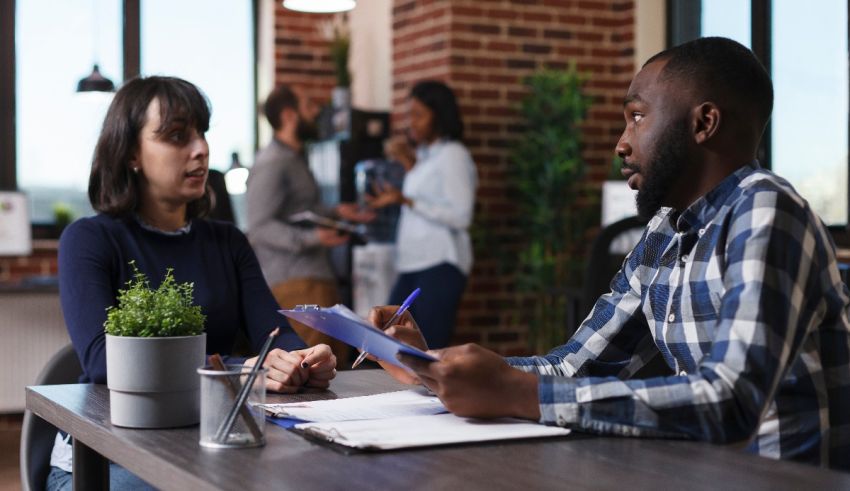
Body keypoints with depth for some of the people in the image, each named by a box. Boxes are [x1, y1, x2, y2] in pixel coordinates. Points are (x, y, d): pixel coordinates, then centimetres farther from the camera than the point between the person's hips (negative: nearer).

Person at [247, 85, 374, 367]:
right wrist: (311, 238, -28)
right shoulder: (271, 164, -14)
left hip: (317, 275, 11)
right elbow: (260, 226, -20)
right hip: (293, 280, -11)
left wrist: (335, 213, 19)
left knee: (337, 359, 11)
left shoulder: (294, 159, 20)